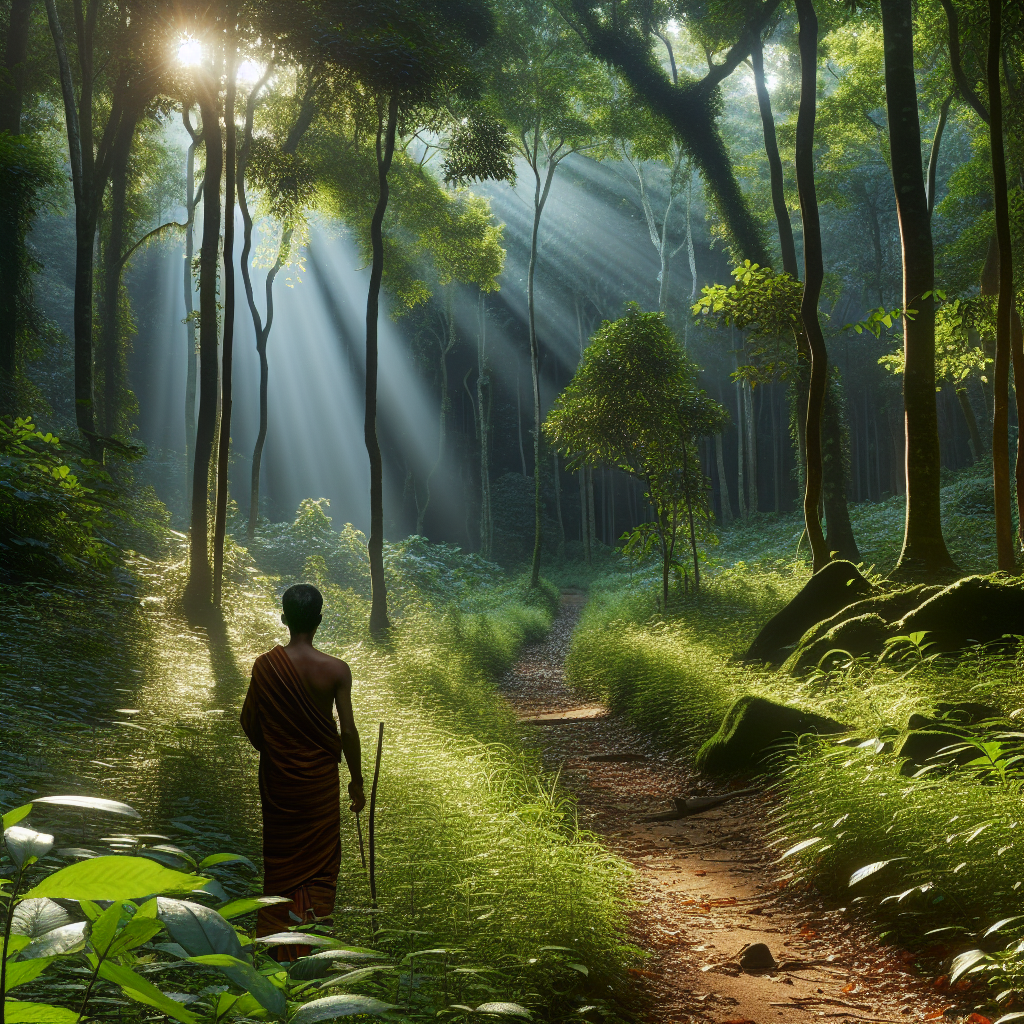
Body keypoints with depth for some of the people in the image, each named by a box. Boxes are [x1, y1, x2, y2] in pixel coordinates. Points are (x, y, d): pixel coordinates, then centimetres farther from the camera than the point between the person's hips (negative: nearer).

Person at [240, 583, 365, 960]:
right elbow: (348, 732, -13)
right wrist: (357, 782, -1)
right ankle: (314, 941, 15)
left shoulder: (265, 665, -12)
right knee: (320, 861, 13)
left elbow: (249, 721, -2)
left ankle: (280, 937, 20)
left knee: (282, 859, 16)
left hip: (278, 776, 1)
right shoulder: (336, 670, -16)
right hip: (320, 778, -1)